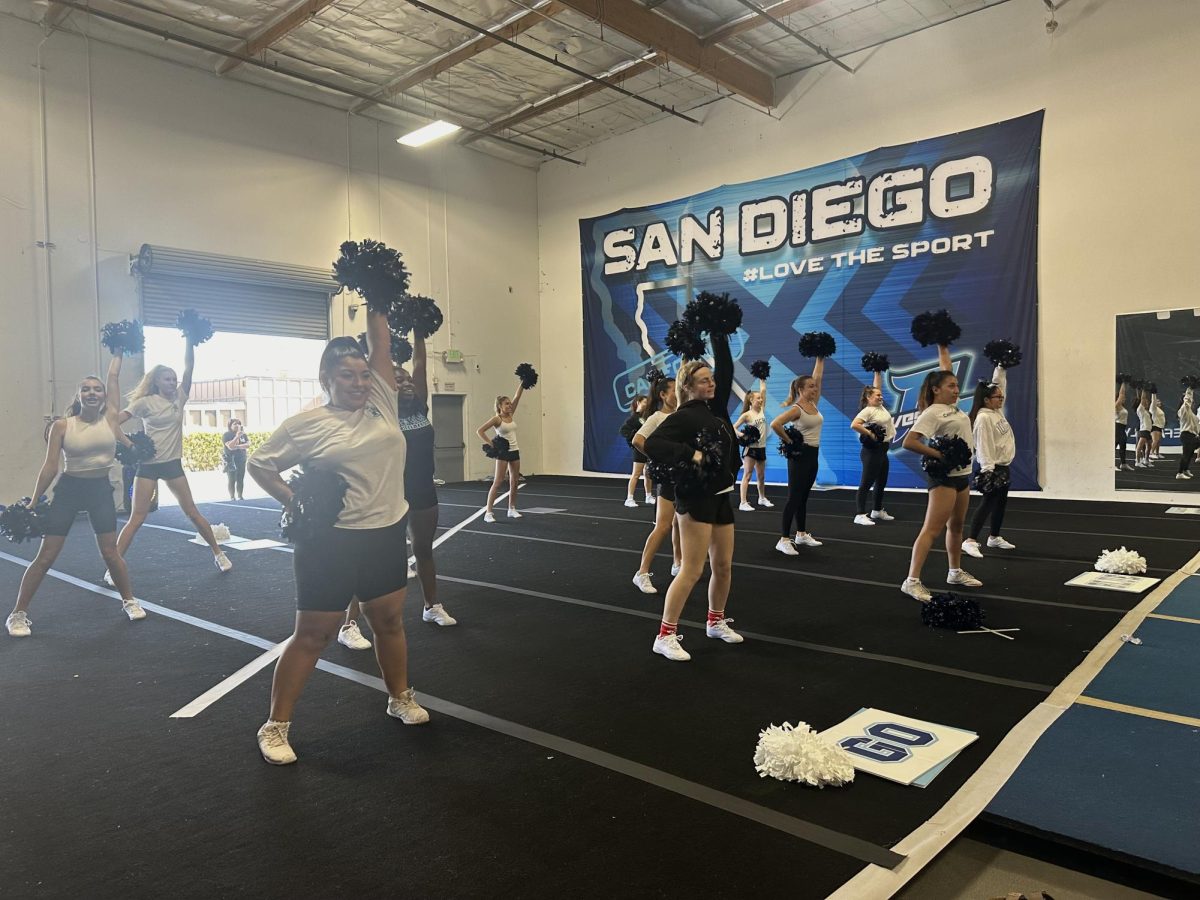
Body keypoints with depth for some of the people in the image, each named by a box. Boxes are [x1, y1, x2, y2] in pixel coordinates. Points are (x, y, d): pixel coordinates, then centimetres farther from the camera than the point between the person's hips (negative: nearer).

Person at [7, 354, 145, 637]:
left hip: (100, 489, 1)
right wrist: (33, 501, -5)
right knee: (46, 555, 0)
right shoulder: (62, 426, -7)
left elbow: (113, 376, 0)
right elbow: (51, 465, -5)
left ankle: (129, 601, 21)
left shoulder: (110, 418, -4)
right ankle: (18, 614, 11)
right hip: (69, 488, -1)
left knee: (110, 552, 5)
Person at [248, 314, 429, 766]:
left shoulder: (381, 403, 3)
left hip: (386, 535, 5)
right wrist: (295, 503, -8)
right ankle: (275, 726, 17)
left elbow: (381, 344, 2)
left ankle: (400, 698, 37)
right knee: (312, 636, 3)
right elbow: (259, 463, 1)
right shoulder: (306, 424, -7)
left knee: (389, 621, 18)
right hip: (332, 543, -5)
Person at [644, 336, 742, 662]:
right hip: (696, 499, -8)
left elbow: (726, 369, 15)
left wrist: (719, 336, 9)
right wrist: (690, 455, -30)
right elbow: (652, 443, -24)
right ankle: (665, 636, -3)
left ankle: (716, 622, 33)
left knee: (724, 566, 15)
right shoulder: (684, 416, -12)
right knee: (692, 571, -9)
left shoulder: (716, 407, 11)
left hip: (721, 496, 9)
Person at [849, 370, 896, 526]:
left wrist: (878, 371, 8)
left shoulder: (880, 406, 11)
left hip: (882, 450, 9)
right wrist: (870, 434, -23)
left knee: (881, 482, 17)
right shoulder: (867, 411, -14)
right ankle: (860, 515, -8)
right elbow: (854, 425, -28)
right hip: (872, 450, -9)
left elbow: (877, 385, 16)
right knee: (866, 483, -9)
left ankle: (877, 511, 30)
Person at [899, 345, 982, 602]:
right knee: (932, 529, -12)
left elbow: (947, 369, 21)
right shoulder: (932, 413, -15)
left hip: (962, 474, 9)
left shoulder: (952, 405, 10)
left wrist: (943, 347, 21)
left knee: (956, 526, 18)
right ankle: (912, 581, -13)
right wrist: (938, 454, -23)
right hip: (945, 476, -9)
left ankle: (956, 572, 32)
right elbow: (909, 442, -24)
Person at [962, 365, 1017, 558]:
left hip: (1003, 465, 10)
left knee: (1001, 502, 15)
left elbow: (999, 385, 19)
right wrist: (987, 470, -27)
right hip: (992, 466, -10)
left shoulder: (997, 411, 8)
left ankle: (994, 538, 26)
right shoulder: (983, 418, -19)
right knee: (988, 503, -11)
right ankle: (970, 541, -13)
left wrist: (1002, 367, 12)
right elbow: (984, 446, -24)